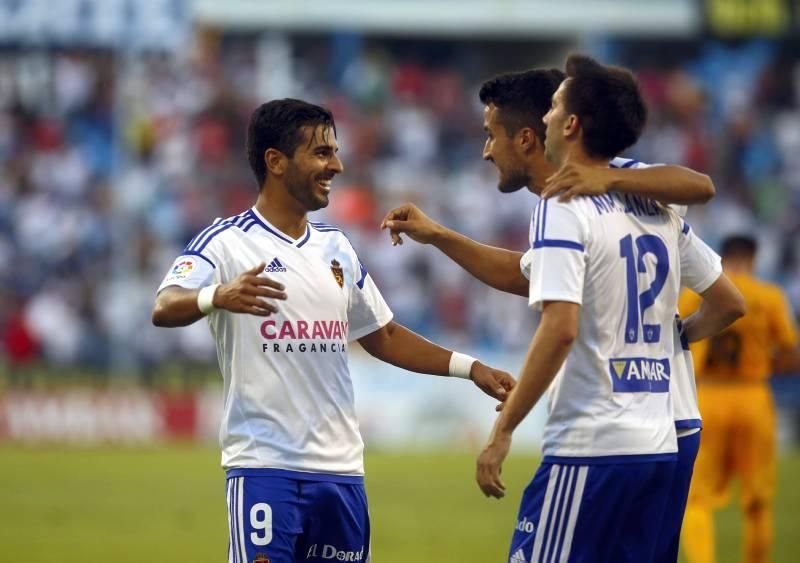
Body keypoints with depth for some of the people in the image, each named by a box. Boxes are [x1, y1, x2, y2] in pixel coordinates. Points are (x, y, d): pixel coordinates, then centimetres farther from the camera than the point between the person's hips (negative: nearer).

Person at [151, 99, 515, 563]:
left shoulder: (336, 248, 15)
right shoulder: (228, 241, -6)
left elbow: (383, 336, 24)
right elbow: (165, 309, -21)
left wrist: (471, 368, 13)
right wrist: (218, 296, -43)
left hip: (340, 468, 7)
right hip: (265, 467, -6)